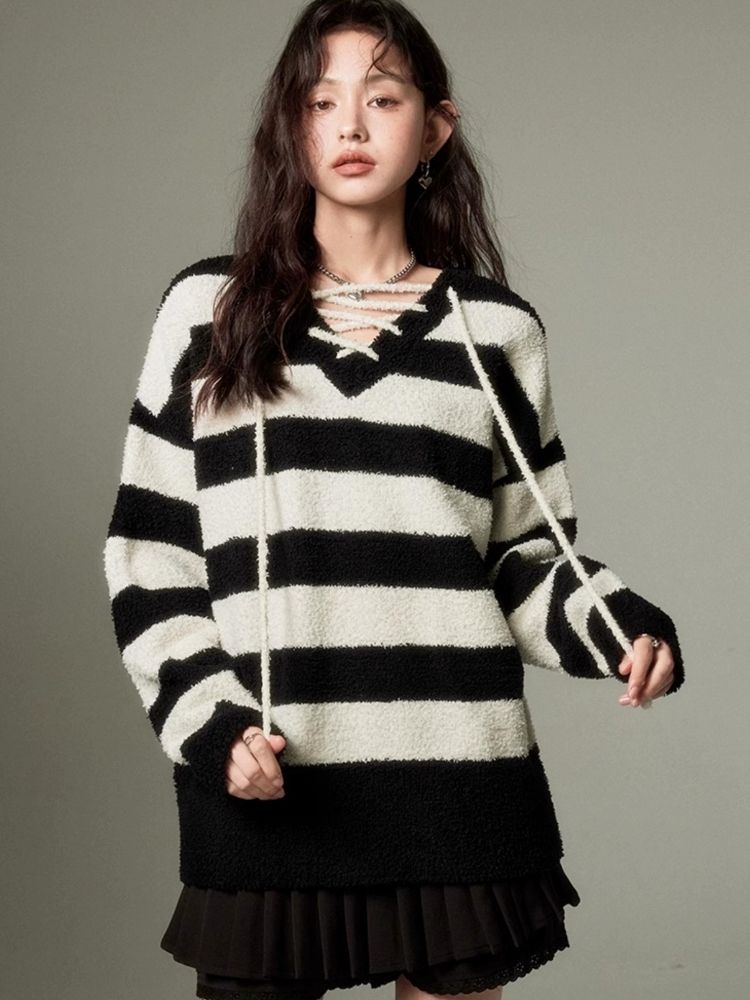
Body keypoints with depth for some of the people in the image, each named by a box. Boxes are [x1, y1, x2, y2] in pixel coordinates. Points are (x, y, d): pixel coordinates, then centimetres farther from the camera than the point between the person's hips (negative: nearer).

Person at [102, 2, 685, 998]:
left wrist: (621, 625, -9)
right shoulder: (210, 311, 6)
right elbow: (151, 554, 5)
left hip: (458, 783, 1)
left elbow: (529, 555, 10)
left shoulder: (496, 329, 8)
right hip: (263, 783, 0)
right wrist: (211, 723, -7)